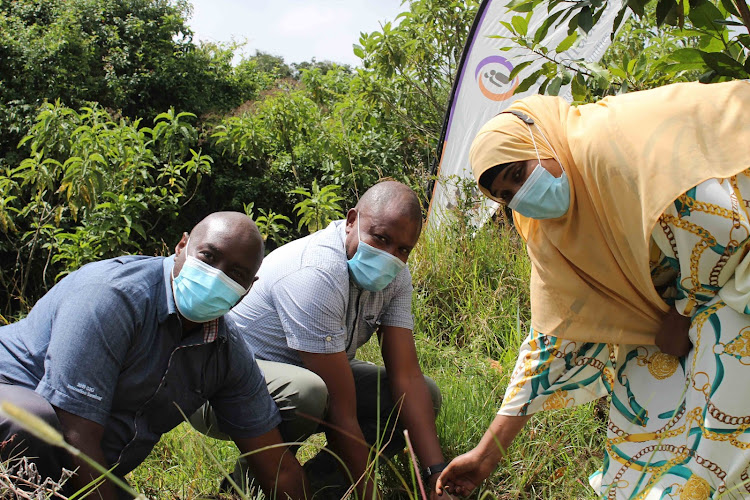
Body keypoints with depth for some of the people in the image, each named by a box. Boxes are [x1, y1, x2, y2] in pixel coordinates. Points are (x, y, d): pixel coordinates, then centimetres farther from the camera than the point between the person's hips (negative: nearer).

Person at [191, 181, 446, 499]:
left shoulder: (395, 275, -7)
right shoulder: (316, 274, -33)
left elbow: (407, 377, -11)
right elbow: (341, 411, -33)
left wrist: (437, 472, -20)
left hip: (310, 375, 8)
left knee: (425, 397, -3)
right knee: (308, 393, -40)